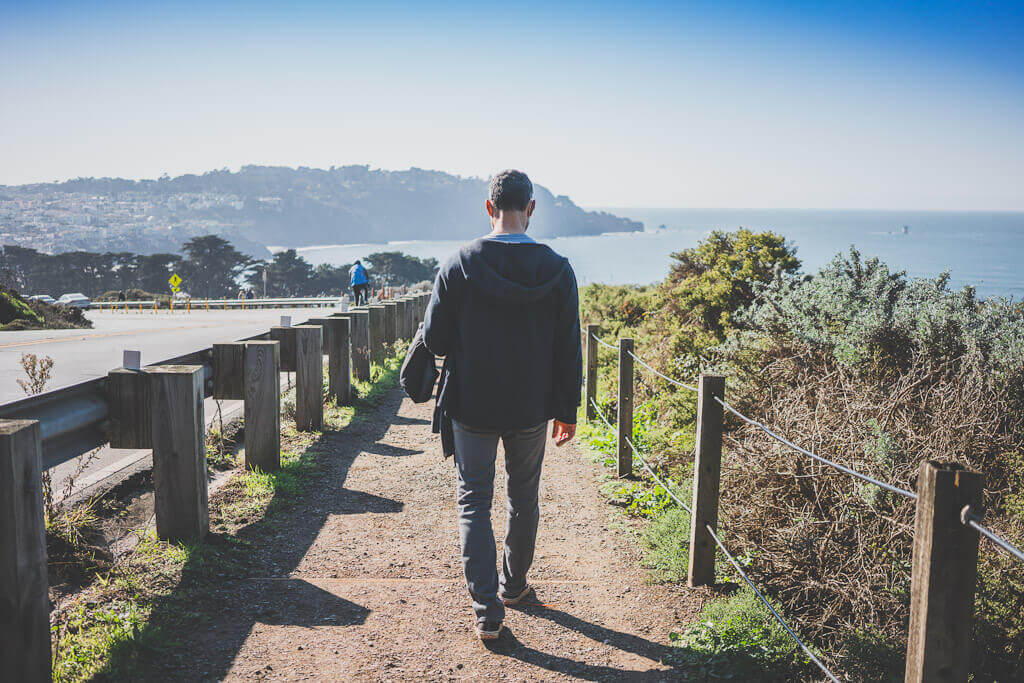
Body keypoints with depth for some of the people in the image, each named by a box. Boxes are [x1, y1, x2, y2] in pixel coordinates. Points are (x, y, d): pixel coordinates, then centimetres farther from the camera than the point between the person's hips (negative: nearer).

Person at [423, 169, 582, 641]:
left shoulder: (459, 265, -12)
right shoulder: (557, 270, -8)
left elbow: (433, 340, -9)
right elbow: (568, 351, -4)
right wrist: (567, 412, 5)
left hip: (471, 407, -1)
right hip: (531, 409, 2)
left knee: (474, 502, 9)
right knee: (524, 499, 20)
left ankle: (486, 609, 2)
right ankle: (513, 585, 37)